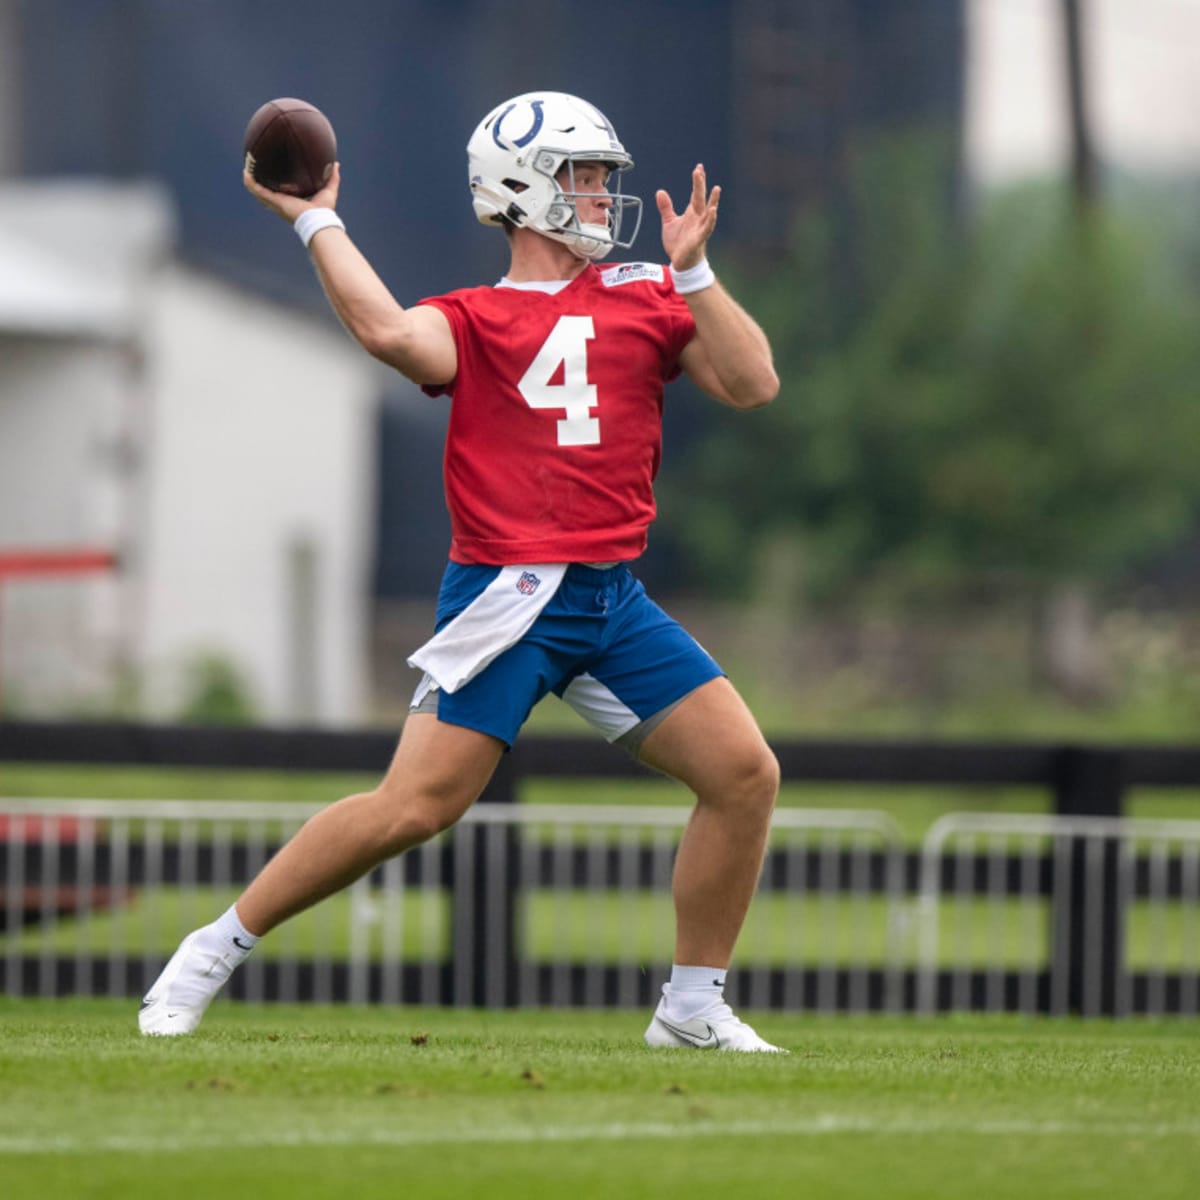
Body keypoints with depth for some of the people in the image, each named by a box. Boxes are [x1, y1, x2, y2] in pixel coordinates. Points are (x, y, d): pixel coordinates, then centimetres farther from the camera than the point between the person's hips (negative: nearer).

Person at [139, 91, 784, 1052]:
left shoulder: (644, 296, 15)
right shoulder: (472, 322, 4)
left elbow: (753, 385, 5)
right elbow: (390, 332, -19)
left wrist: (693, 272, -4)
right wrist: (315, 221, -9)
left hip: (613, 600, 5)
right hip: (505, 598, -5)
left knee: (745, 773, -2)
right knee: (414, 806, -13)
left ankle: (694, 1007, 11)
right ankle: (213, 954, 0)